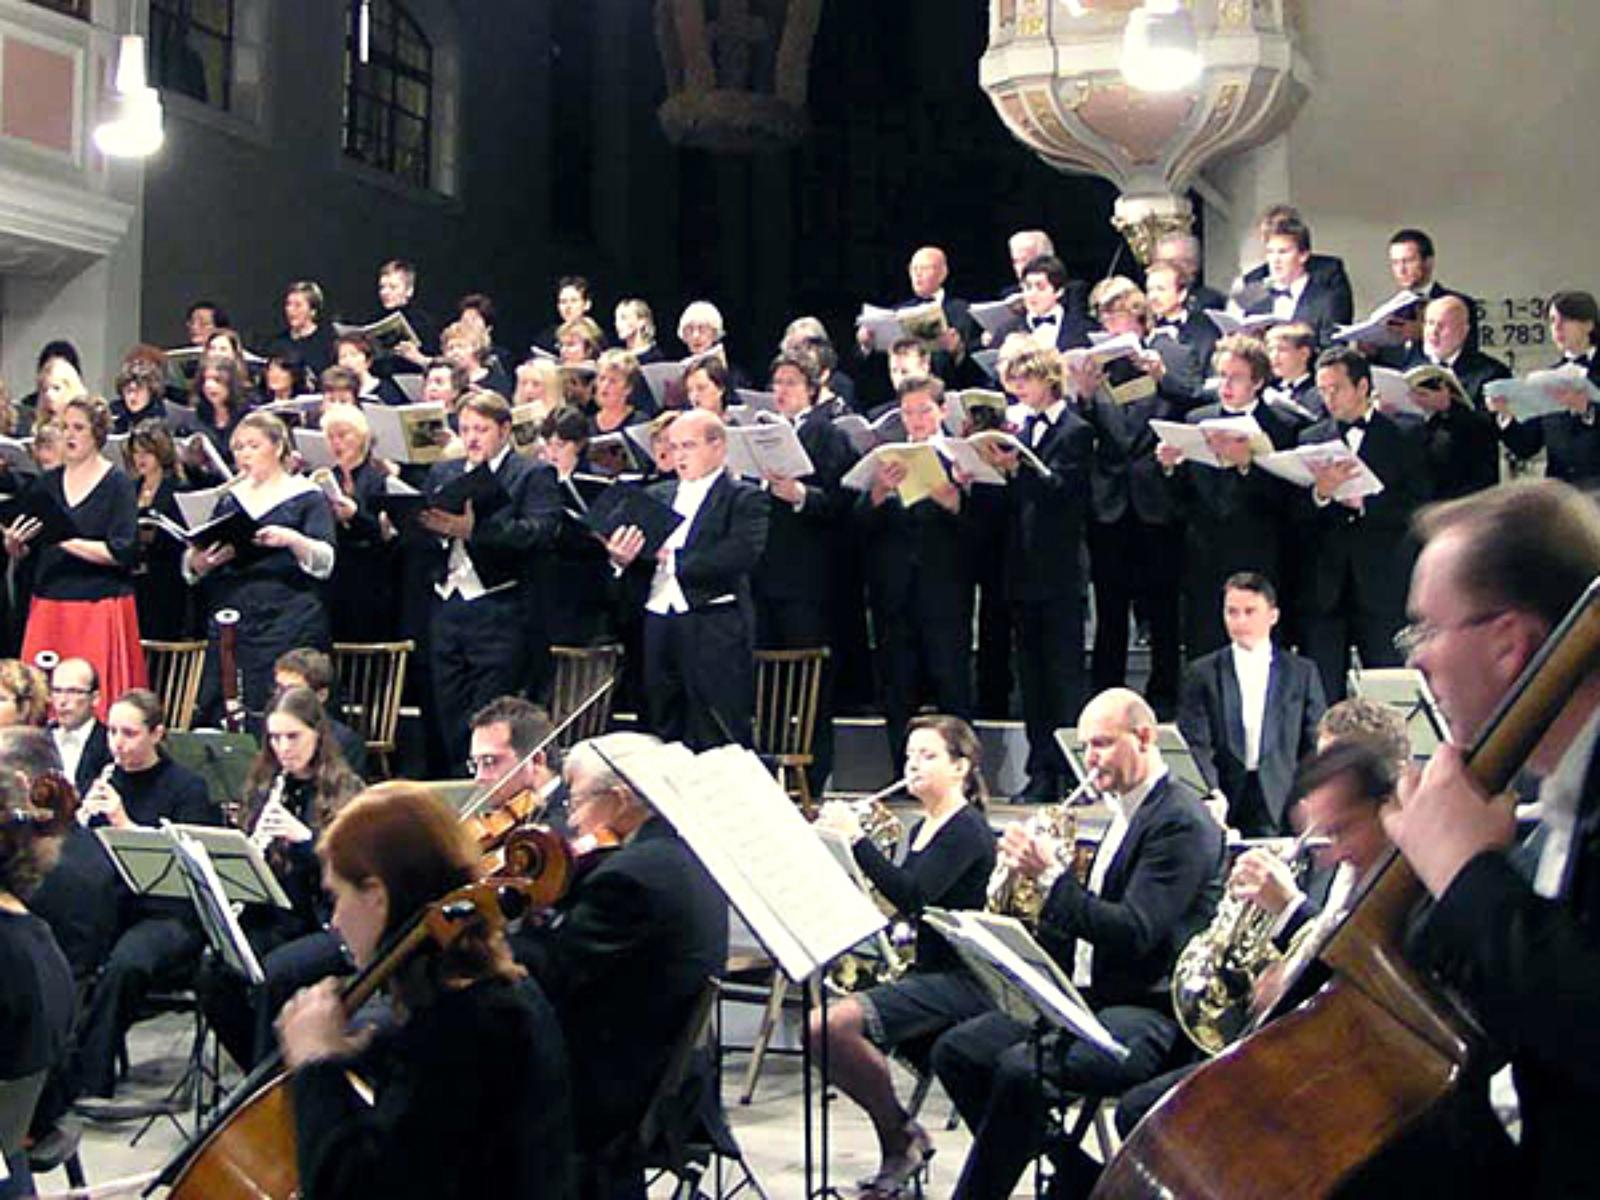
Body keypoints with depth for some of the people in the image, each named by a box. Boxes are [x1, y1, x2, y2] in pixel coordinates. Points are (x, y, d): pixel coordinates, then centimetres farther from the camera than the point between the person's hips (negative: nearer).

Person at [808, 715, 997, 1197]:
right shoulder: (920, 830, 16)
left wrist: (856, 839, -26)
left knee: (838, 1025, -26)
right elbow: (901, 908, 18)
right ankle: (901, 1135, 4)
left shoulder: (968, 831, -11)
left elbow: (914, 896, -25)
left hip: (960, 981, -9)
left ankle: (899, 1135, -5)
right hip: (923, 975, 9)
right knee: (818, 1032, -9)